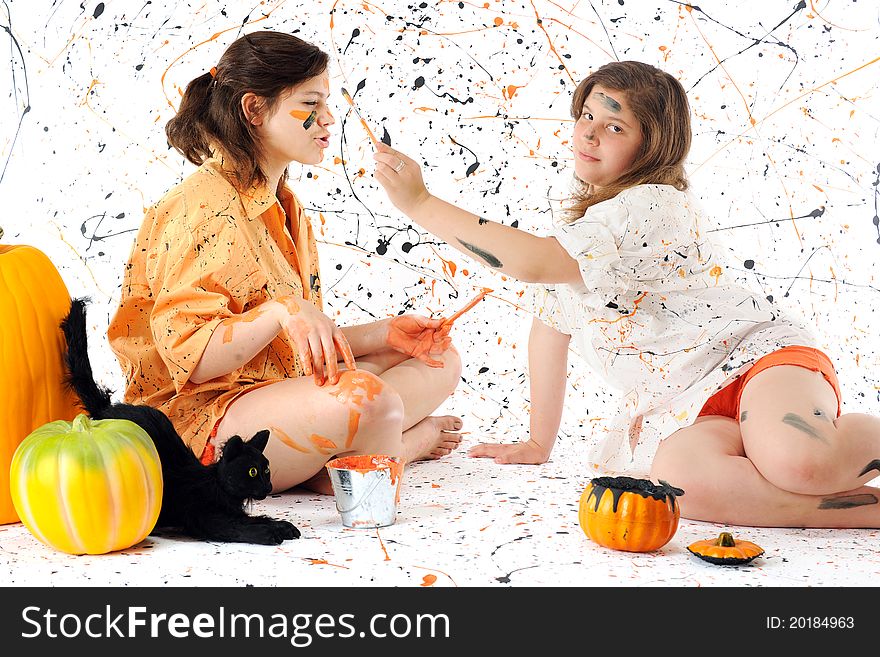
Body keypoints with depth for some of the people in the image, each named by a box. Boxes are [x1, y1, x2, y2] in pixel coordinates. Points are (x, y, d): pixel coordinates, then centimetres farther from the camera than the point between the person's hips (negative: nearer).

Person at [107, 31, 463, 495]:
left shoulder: (284, 208, 15)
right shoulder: (207, 205, -15)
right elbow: (188, 357, -22)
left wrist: (383, 334, 4)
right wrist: (279, 311, -34)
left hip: (278, 389, 10)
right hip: (200, 418, -10)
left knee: (439, 359, 10)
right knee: (363, 398, -36)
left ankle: (330, 464, -10)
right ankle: (402, 446, -2)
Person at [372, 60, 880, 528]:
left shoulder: (654, 206, -17)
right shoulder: (580, 222, 14)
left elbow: (536, 263, -30)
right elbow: (549, 325, 19)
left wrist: (421, 203, -27)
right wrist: (538, 443, 19)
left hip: (758, 354, -7)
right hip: (683, 410, 7)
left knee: (798, 462, -40)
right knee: (680, 478, -31)